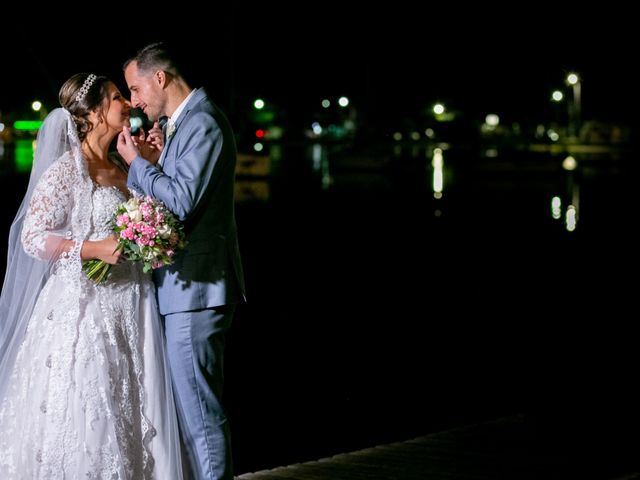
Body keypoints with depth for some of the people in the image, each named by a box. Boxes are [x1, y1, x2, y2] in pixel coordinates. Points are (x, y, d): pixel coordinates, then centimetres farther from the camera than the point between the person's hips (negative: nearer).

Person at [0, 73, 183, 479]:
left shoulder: (121, 170, 13)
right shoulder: (66, 170, -9)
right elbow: (33, 237, -12)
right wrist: (94, 249, -22)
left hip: (130, 309, 7)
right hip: (84, 307, -7)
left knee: (129, 416, 8)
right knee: (83, 417, -5)